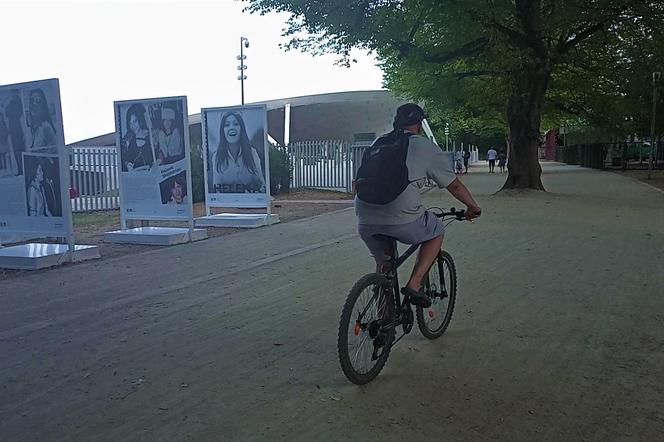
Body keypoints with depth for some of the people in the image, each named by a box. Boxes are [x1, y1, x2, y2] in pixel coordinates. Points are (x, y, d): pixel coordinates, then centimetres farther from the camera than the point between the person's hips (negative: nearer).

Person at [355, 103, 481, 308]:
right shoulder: (428, 148, 10)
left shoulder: (379, 142, 21)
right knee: (436, 233, 25)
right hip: (402, 219, -4)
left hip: (365, 220, 5)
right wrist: (474, 207, 35)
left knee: (382, 263, 28)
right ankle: (414, 284, 12)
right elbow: (455, 185, 18)